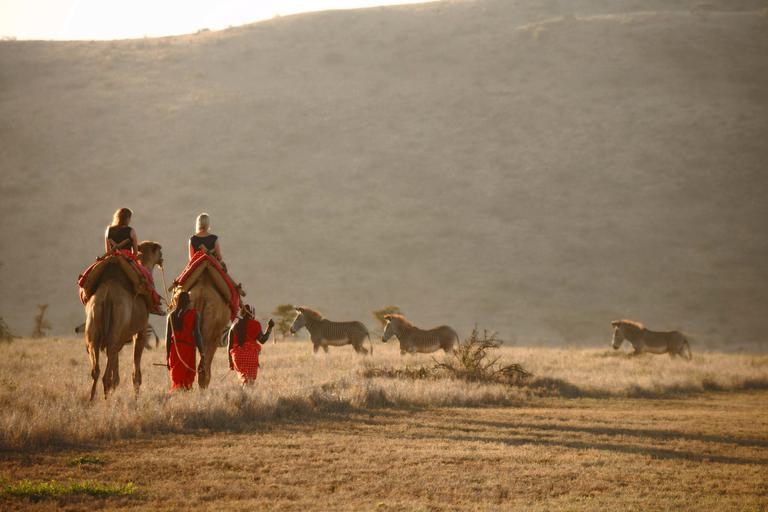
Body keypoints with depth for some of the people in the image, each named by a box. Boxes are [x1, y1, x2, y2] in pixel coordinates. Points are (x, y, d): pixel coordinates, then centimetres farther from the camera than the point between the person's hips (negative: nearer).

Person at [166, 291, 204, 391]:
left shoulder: (172, 315, 6)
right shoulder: (194, 314, -3)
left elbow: (168, 337, 6)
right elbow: (197, 334, -7)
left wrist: (167, 356, 12)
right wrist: (202, 353, -4)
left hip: (174, 348, 3)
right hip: (189, 347, -3)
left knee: (176, 377, 8)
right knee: (188, 379, 0)